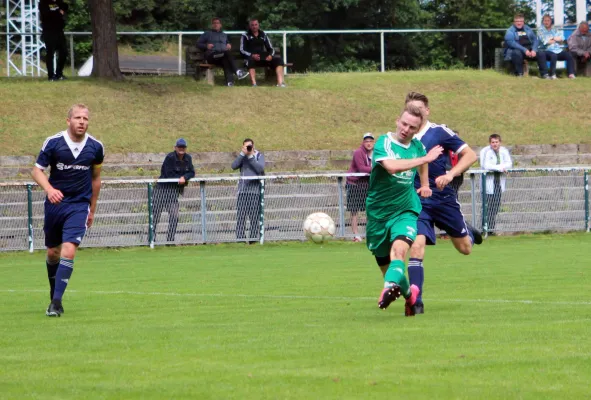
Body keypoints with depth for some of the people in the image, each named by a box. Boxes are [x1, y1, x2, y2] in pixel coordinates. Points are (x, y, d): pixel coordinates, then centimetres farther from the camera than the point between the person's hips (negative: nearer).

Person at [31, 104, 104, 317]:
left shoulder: (95, 147, -2)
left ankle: (56, 302, -16)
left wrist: (92, 209, 16)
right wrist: (49, 189, -25)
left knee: (69, 251, -17)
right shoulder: (53, 143, -8)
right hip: (55, 203, 1)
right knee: (53, 253, 11)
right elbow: (37, 170, -5)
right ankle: (54, 295, 34)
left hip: (79, 206, -1)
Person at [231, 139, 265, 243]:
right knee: (240, 215, -5)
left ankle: (253, 238, -1)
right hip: (243, 190, 2)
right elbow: (234, 166, -4)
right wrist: (242, 154, -12)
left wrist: (251, 156, -13)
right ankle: (240, 237, -5)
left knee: (254, 215, -4)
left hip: (255, 189, -2)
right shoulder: (242, 156, 13)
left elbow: (260, 168, -10)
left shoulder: (259, 156, 7)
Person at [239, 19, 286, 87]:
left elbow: (271, 49, 17)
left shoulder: (263, 35, 19)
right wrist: (252, 55, -22)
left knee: (278, 60, -20)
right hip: (251, 57, -4)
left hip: (263, 58, 4)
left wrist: (270, 55, -8)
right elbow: (242, 50, -3)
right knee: (250, 61, -40)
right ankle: (254, 84, -51)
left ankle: (280, 83, -35)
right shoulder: (245, 36, 8)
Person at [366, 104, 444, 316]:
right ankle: (408, 292, 36)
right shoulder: (384, 142, -14)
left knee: (399, 250, -29)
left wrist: (425, 184, 28)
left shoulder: (417, 146, 4)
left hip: (405, 210, 1)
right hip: (379, 212, -1)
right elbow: (392, 166, -36)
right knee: (384, 264, 12)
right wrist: (425, 158, -32)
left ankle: (391, 287, -49)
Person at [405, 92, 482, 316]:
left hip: (443, 199, -1)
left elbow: (470, 155, -8)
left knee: (465, 248, 13)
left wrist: (450, 174, -22)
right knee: (416, 247, -19)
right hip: (417, 203, 1)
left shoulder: (440, 132, -6)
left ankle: (469, 233, 51)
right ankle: (416, 301, -16)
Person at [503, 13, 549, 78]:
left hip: (530, 50, 5)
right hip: (517, 50, -4)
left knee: (541, 54, -18)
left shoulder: (528, 29, 18)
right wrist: (524, 50, -23)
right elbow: (511, 43, -14)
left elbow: (535, 40, 12)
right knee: (517, 53, -38)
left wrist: (534, 50, -9)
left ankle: (544, 74, -14)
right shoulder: (510, 31, 1)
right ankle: (519, 74, -30)